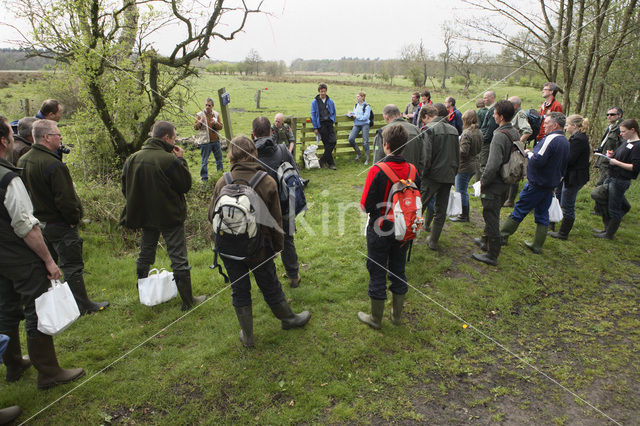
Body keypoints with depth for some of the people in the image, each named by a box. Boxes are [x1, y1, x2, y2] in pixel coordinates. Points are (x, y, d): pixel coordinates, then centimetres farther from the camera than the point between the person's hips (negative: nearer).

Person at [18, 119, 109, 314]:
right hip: (59, 225, -9)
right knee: (72, 266, 1)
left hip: (38, 223, 9)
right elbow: (65, 199, -24)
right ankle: (82, 305, 10)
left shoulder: (23, 161, 7)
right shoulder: (53, 164, -23)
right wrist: (74, 219, -11)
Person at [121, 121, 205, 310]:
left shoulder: (133, 159, -1)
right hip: (170, 217, -6)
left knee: (145, 255, 23)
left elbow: (126, 189, 5)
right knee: (179, 259, 2)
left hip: (145, 217, 6)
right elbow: (186, 185, -12)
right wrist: (181, 160, -6)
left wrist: (138, 207, 17)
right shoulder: (170, 160, -21)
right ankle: (188, 300, 10)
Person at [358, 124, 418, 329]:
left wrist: (365, 205, 1)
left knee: (377, 274, 10)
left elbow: (366, 206, -20)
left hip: (380, 230, -5)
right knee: (398, 271, 20)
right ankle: (397, 314, 36)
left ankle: (376, 318, 26)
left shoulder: (377, 171, -22)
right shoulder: (412, 170, -6)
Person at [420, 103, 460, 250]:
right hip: (448, 176, 6)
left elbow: (426, 155, -16)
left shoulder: (430, 128, -10)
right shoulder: (453, 130, 9)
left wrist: (423, 173, -6)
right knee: (441, 210, 11)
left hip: (433, 175, -5)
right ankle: (433, 241, 20)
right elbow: (458, 156, 13)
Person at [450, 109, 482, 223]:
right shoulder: (479, 132, 6)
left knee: (461, 191, 2)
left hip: (464, 167, -9)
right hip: (473, 165, 9)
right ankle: (465, 214, 27)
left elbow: (463, 152, -24)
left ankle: (463, 216, 11)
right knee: (463, 191, 20)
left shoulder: (466, 133, -21)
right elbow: (479, 149, 14)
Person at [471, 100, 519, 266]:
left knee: (491, 218, 0)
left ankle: (492, 255, 9)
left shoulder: (500, 135, -23)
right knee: (492, 215, 24)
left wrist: (483, 182, -15)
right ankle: (485, 241, 42)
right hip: (506, 183, 9)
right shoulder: (515, 133, 6)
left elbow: (493, 164, -28)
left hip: (494, 185, -9)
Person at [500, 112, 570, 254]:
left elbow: (537, 160, -28)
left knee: (519, 210, 2)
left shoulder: (550, 139, -20)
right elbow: (563, 168, 18)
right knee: (542, 214, 12)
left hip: (537, 184, -8)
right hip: (551, 185, 8)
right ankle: (537, 246, 18)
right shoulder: (566, 142, 11)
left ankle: (502, 236, 12)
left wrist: (528, 153, -10)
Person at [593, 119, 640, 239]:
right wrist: (612, 155, 5)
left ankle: (609, 234, 13)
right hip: (611, 177, 9)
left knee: (614, 209, 1)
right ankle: (607, 228, 30)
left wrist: (616, 162, -20)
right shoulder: (627, 142, 12)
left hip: (620, 181, -9)